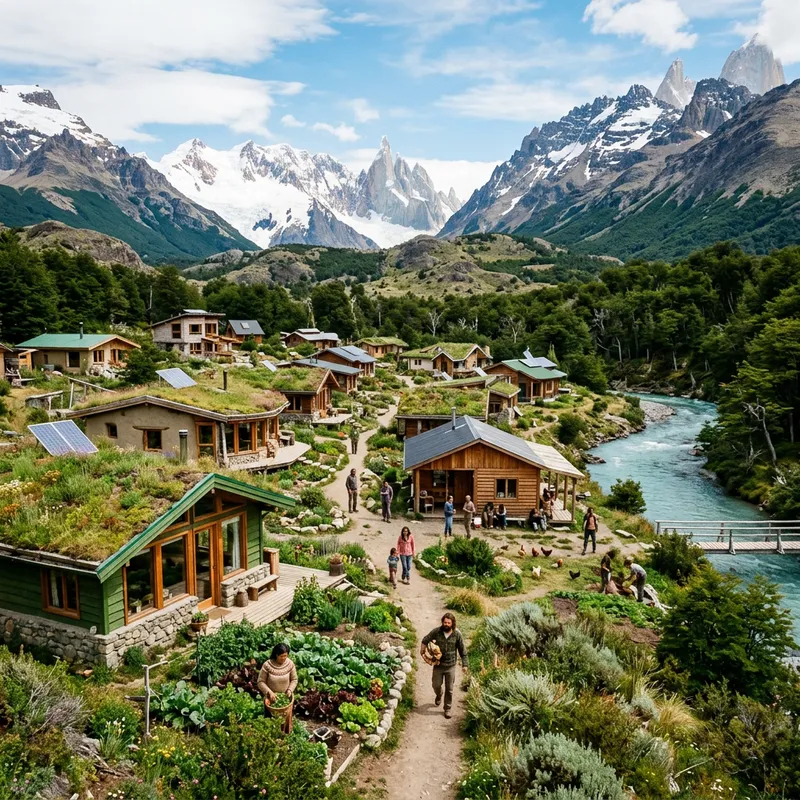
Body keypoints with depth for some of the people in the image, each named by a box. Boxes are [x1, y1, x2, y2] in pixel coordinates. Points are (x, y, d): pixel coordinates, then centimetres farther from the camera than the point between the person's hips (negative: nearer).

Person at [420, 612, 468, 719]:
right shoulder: (436, 631, -13)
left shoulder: (457, 634, -12)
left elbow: (462, 650, -2)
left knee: (449, 689, 7)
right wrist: (422, 649, -11)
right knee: (436, 685, 12)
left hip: (450, 666, -1)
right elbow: (425, 640, 2)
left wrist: (464, 664, -2)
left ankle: (447, 709, 26)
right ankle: (438, 695, 48)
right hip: (438, 664, 1)